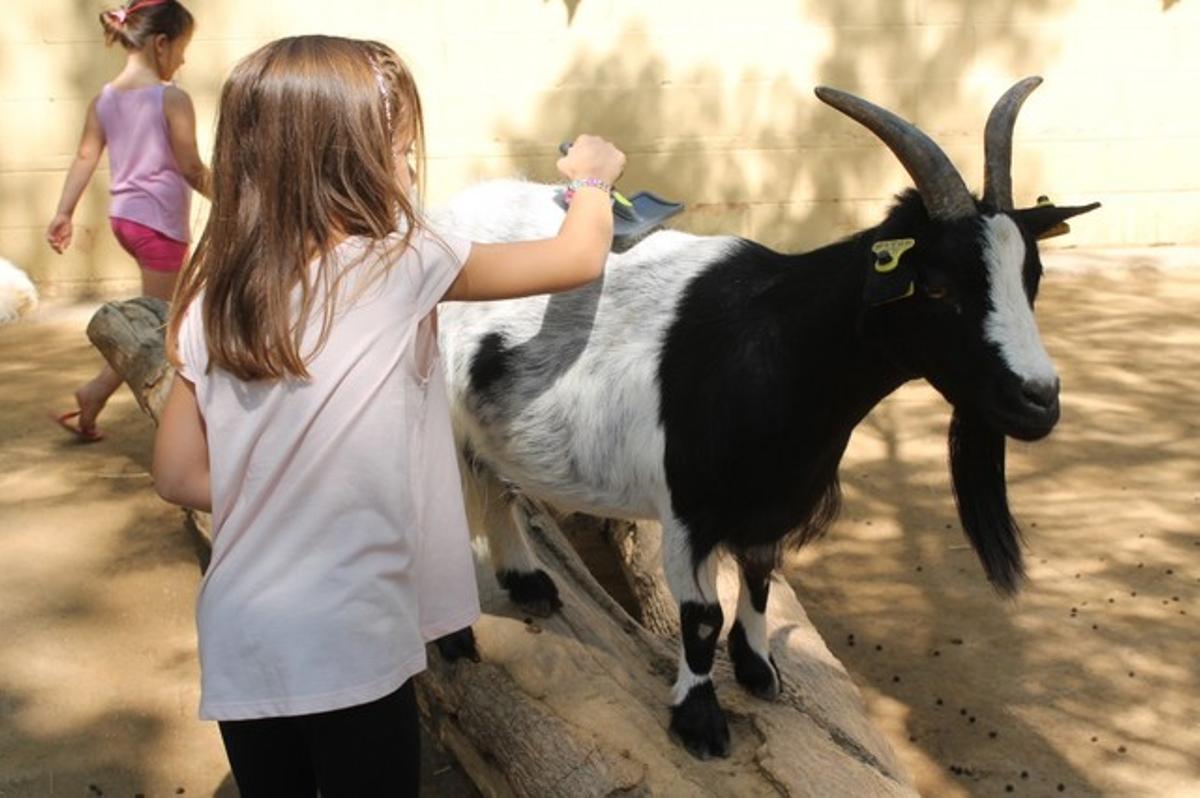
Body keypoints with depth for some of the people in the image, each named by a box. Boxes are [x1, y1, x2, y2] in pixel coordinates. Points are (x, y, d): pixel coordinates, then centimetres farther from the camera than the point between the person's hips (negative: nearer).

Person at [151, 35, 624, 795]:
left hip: (240, 642, 5)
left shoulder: (212, 296, 2)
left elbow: (178, 475, 7)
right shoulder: (402, 262, -10)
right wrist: (591, 178, 21)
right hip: (348, 645, -5)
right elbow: (581, 257, 2)